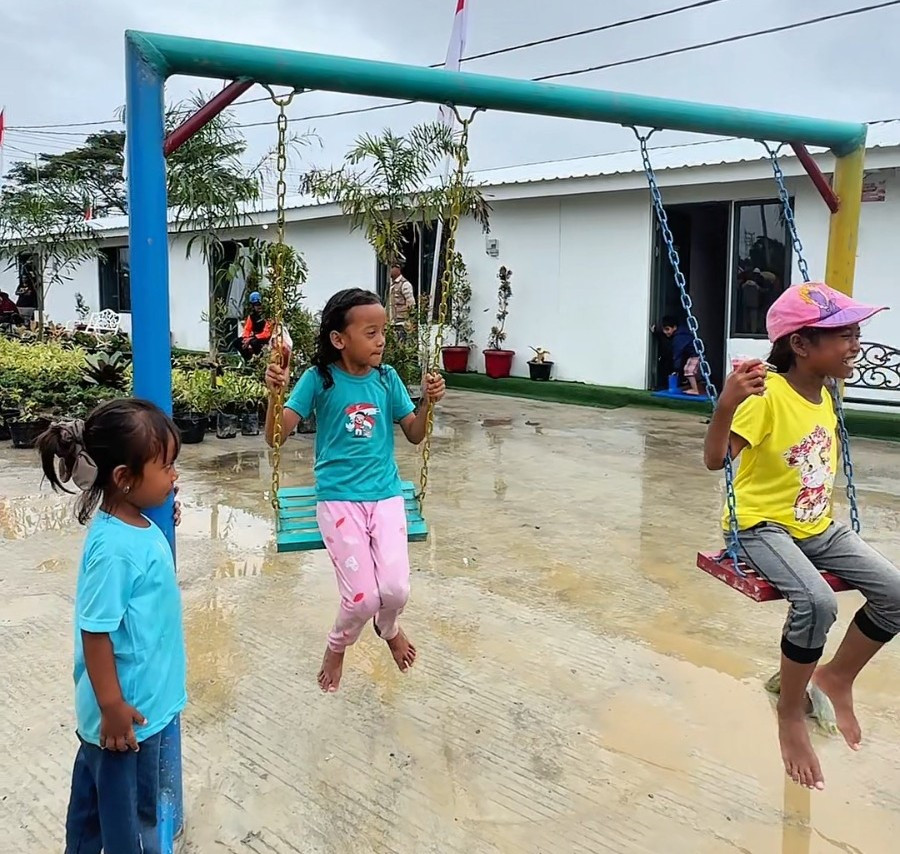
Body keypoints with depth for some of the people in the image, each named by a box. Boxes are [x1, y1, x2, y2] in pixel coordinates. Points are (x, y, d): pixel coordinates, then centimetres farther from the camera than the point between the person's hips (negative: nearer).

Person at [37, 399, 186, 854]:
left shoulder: (135, 526, -2)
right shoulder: (114, 548, -29)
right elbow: (95, 632, -26)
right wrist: (113, 707, -20)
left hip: (139, 699, 9)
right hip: (128, 708, -9)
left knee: (95, 792, 28)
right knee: (130, 817, 12)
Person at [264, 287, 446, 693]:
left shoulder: (387, 378, 0)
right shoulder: (320, 379, -9)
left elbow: (414, 435, 6)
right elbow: (276, 436, -13)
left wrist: (427, 402, -12)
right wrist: (274, 392, -30)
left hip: (386, 496, 3)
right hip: (339, 500, -2)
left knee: (395, 590, -10)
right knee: (362, 597, -7)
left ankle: (389, 628, 31)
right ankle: (336, 647, 30)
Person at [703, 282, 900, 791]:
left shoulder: (824, 396, 6)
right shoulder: (767, 395, -20)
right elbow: (715, 459, -33)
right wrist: (727, 404, -47)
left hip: (818, 525, 8)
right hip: (762, 526, -8)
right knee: (817, 602, -32)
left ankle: (837, 677, 20)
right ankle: (792, 714, -6)